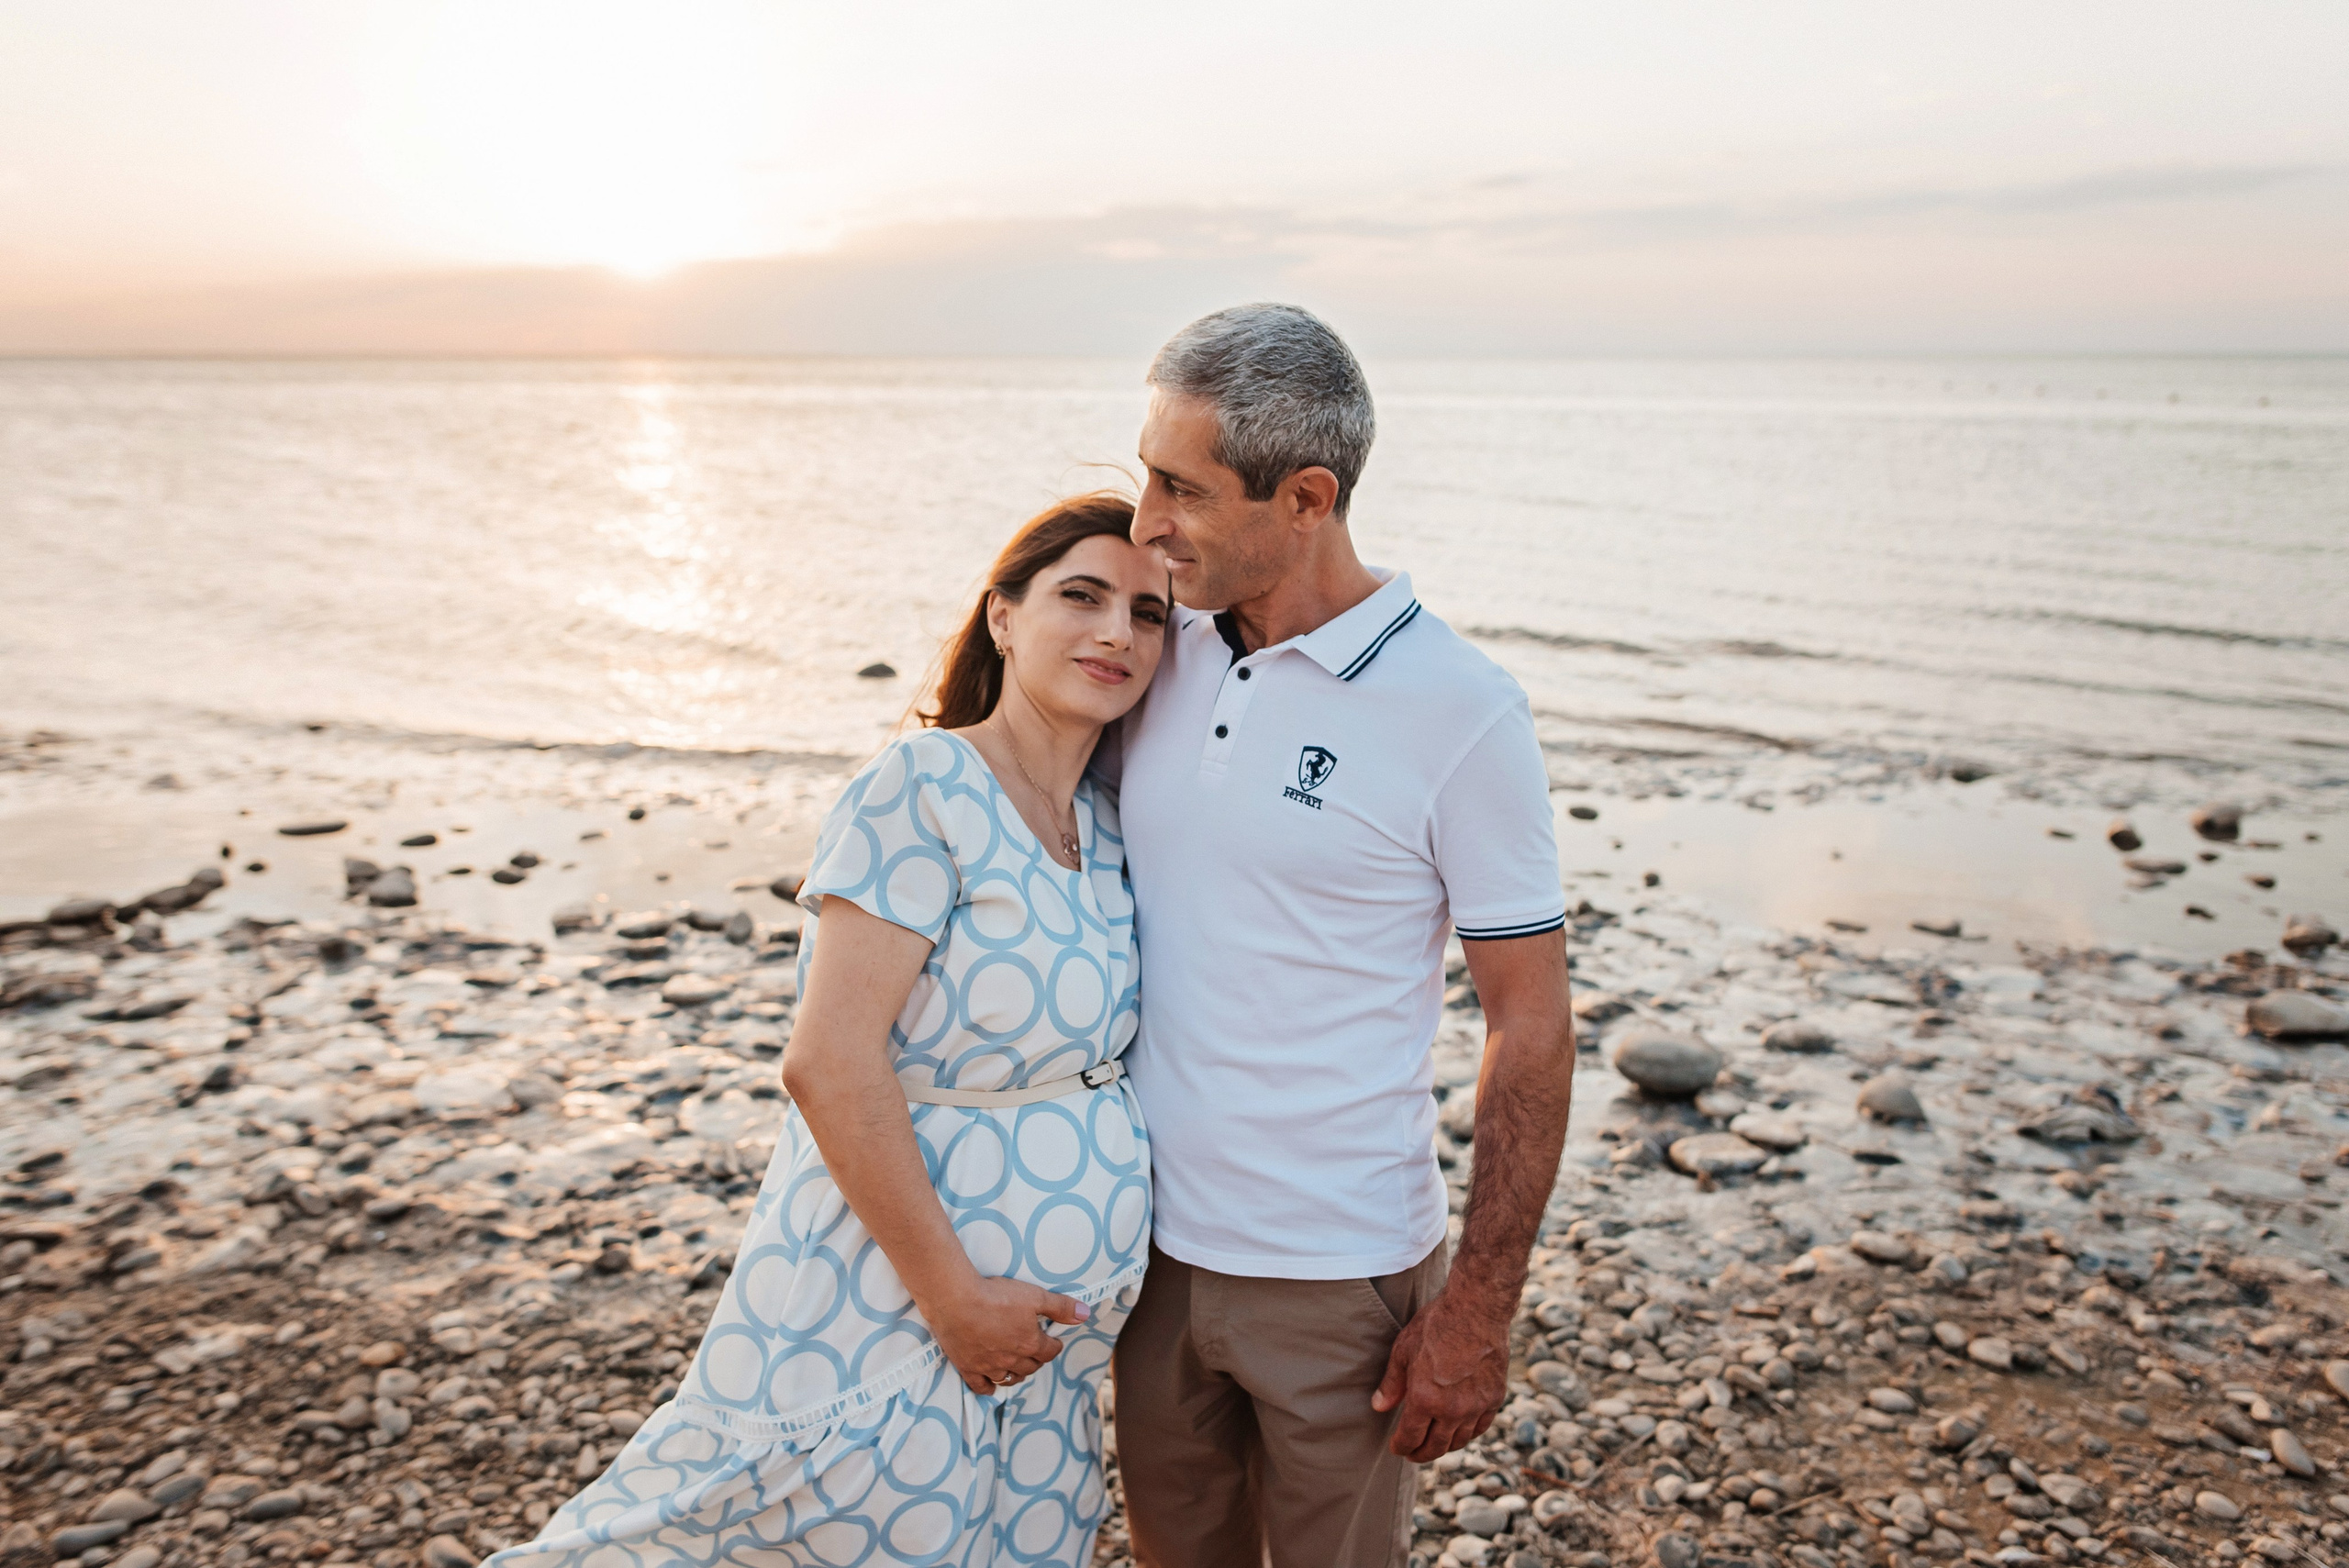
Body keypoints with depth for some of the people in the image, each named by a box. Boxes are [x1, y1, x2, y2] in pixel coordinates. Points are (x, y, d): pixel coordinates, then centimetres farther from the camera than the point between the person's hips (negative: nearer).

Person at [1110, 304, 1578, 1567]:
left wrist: (1478, 1309, -11)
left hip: (1338, 1275, -5)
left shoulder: (1460, 715, -16)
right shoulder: (1166, 658, 0)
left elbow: (1532, 1031, -11)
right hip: (1155, 1241, 5)